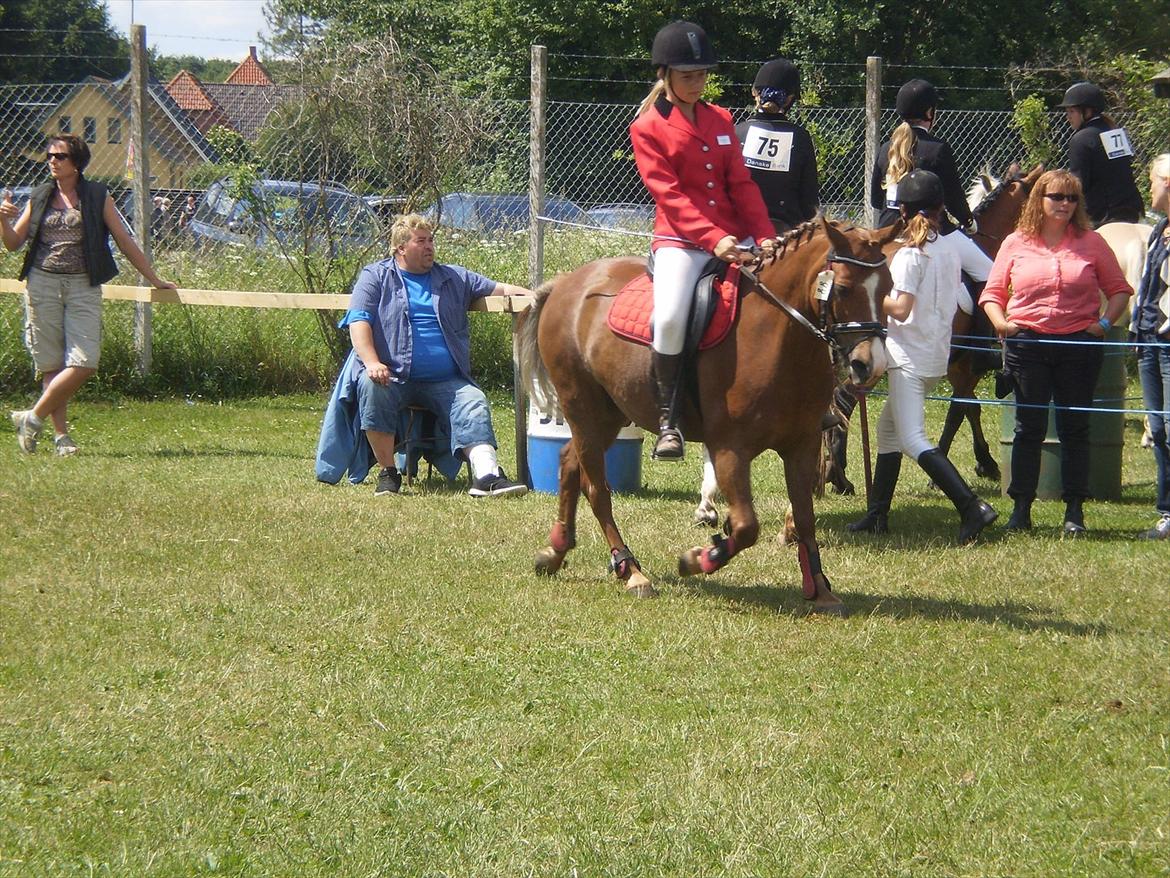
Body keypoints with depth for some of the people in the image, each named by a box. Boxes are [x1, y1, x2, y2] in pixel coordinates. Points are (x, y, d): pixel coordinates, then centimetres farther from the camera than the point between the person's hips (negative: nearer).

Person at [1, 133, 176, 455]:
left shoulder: (97, 197, 6)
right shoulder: (40, 197, 11)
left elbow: (125, 241, 10)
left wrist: (155, 280, 12)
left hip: (84, 286, -1)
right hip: (43, 283, 1)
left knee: (84, 363, -14)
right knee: (51, 364, 0)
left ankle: (33, 418, -2)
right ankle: (60, 435, 7)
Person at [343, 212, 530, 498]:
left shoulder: (454, 278, 21)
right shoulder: (375, 277, 10)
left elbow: (498, 289, 20)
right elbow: (359, 321, -2)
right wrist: (372, 363, -19)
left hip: (445, 381, 3)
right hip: (393, 376, -3)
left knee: (473, 403, -24)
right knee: (372, 388, -33)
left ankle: (486, 475, -40)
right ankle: (387, 473, -24)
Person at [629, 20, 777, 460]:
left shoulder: (720, 120, 14)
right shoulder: (647, 128, -2)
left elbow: (741, 184, 10)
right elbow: (669, 195, -12)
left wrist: (765, 237, -6)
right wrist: (713, 239, -24)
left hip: (735, 239, 6)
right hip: (681, 240, -6)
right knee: (670, 317, -32)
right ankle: (668, 419, -19)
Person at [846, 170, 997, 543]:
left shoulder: (910, 255, -14)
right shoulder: (952, 249, 8)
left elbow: (900, 308, -21)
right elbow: (962, 304, 15)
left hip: (910, 358, -9)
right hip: (938, 354, 9)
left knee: (912, 440, -14)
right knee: (889, 427, 21)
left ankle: (972, 506, -28)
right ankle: (877, 513, 24)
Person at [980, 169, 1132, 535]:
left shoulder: (1091, 243, 4)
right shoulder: (1016, 244, 5)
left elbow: (1119, 289, 7)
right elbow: (992, 293, 8)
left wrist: (1104, 322, -7)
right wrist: (1000, 323, -9)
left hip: (1079, 344, 0)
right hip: (1027, 343, 0)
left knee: (1075, 427, 3)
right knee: (1029, 427, 4)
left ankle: (1074, 510, 8)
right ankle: (1021, 509, 9)